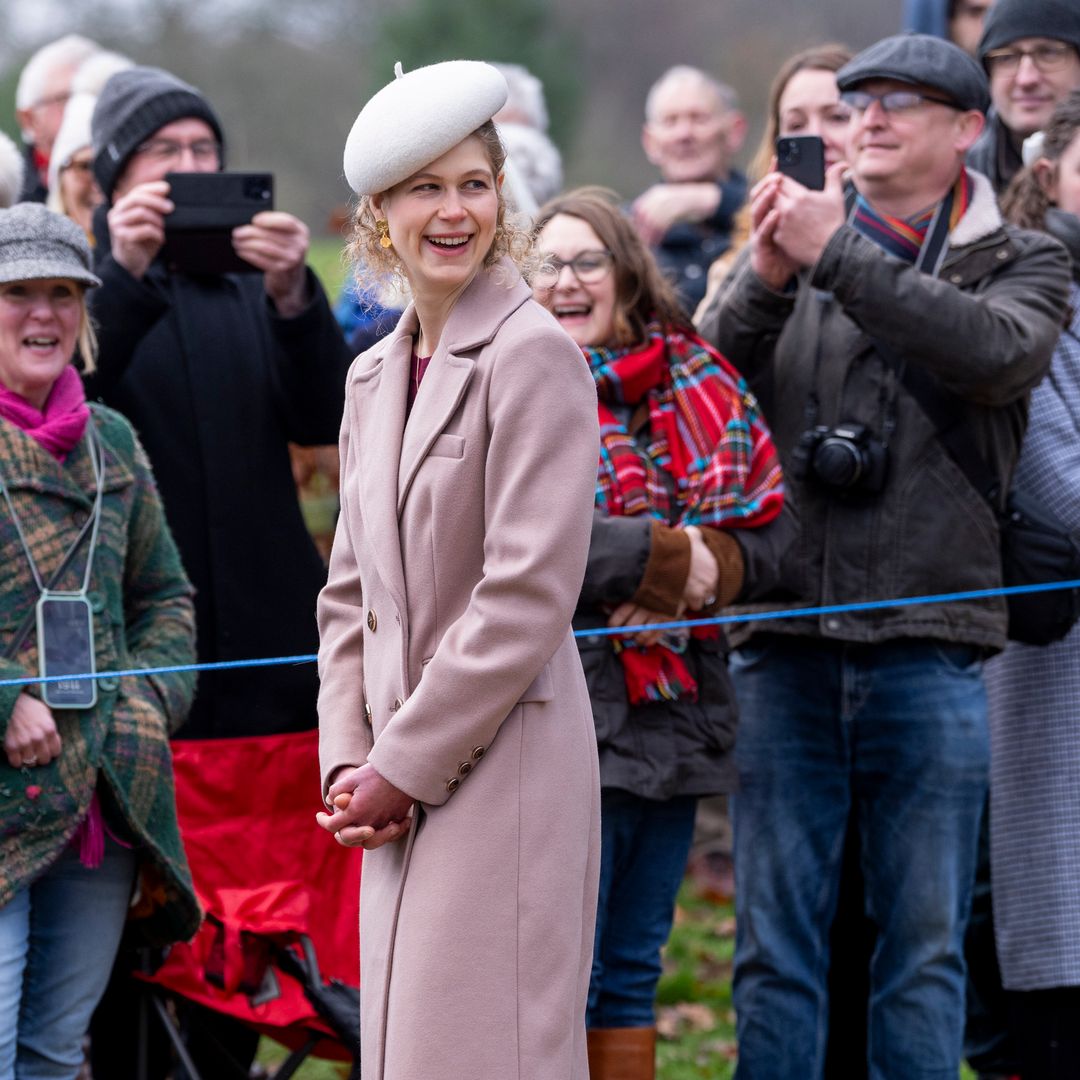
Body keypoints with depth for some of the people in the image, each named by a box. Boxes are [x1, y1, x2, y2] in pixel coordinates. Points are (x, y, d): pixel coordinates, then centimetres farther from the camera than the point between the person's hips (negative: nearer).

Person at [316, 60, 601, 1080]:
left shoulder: (533, 355, -9)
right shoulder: (375, 376, 15)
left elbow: (527, 597, -15)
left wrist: (400, 767, -11)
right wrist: (348, 762, 3)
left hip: (503, 769, -7)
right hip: (402, 793, 7)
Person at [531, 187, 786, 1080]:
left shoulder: (696, 384, 9)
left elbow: (758, 533, 8)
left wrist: (706, 570, -13)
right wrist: (661, 558, -17)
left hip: (675, 718, 5)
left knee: (632, 973, 12)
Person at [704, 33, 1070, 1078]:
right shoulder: (794, 238, 12)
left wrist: (836, 256, -16)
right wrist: (764, 281, -18)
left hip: (929, 646, -1)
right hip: (785, 646, 1)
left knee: (924, 943, 4)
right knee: (775, 943, 3)